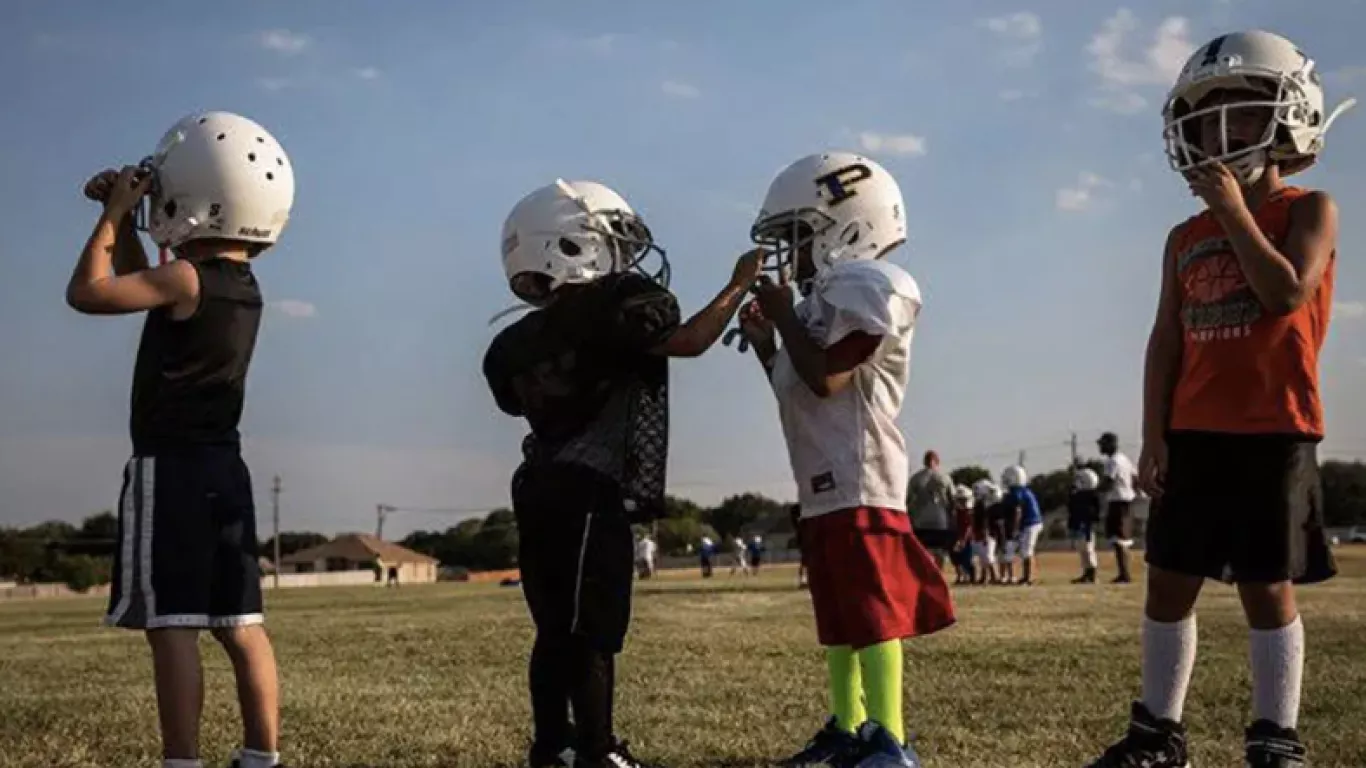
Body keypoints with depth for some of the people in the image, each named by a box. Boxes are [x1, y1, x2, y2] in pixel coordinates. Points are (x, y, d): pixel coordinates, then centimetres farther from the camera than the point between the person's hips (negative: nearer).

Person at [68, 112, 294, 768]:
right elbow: (139, 285, 26)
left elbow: (87, 292, -14)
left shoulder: (187, 278, -14)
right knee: (239, 623, 9)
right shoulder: (243, 284, 12)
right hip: (223, 467, 8)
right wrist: (123, 217, 17)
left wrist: (114, 215, -4)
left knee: (170, 625, -7)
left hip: (171, 468, -8)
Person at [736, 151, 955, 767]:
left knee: (873, 614, -9)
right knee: (839, 618, 15)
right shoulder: (828, 296, 19)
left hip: (857, 481, -10)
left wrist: (784, 316, -8)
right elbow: (799, 394, 23)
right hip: (824, 484, 10)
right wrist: (763, 344, 13)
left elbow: (825, 381, -19)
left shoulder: (867, 288, -10)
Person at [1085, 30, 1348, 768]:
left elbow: (1286, 294, -18)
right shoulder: (1186, 238, 12)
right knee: (1168, 581, 6)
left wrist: (1234, 210, -12)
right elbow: (1165, 343, 8)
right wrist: (1154, 437, 1)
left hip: (1274, 432, -5)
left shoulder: (1308, 210, 0)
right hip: (1195, 435, 5)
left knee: (1267, 587, 0)